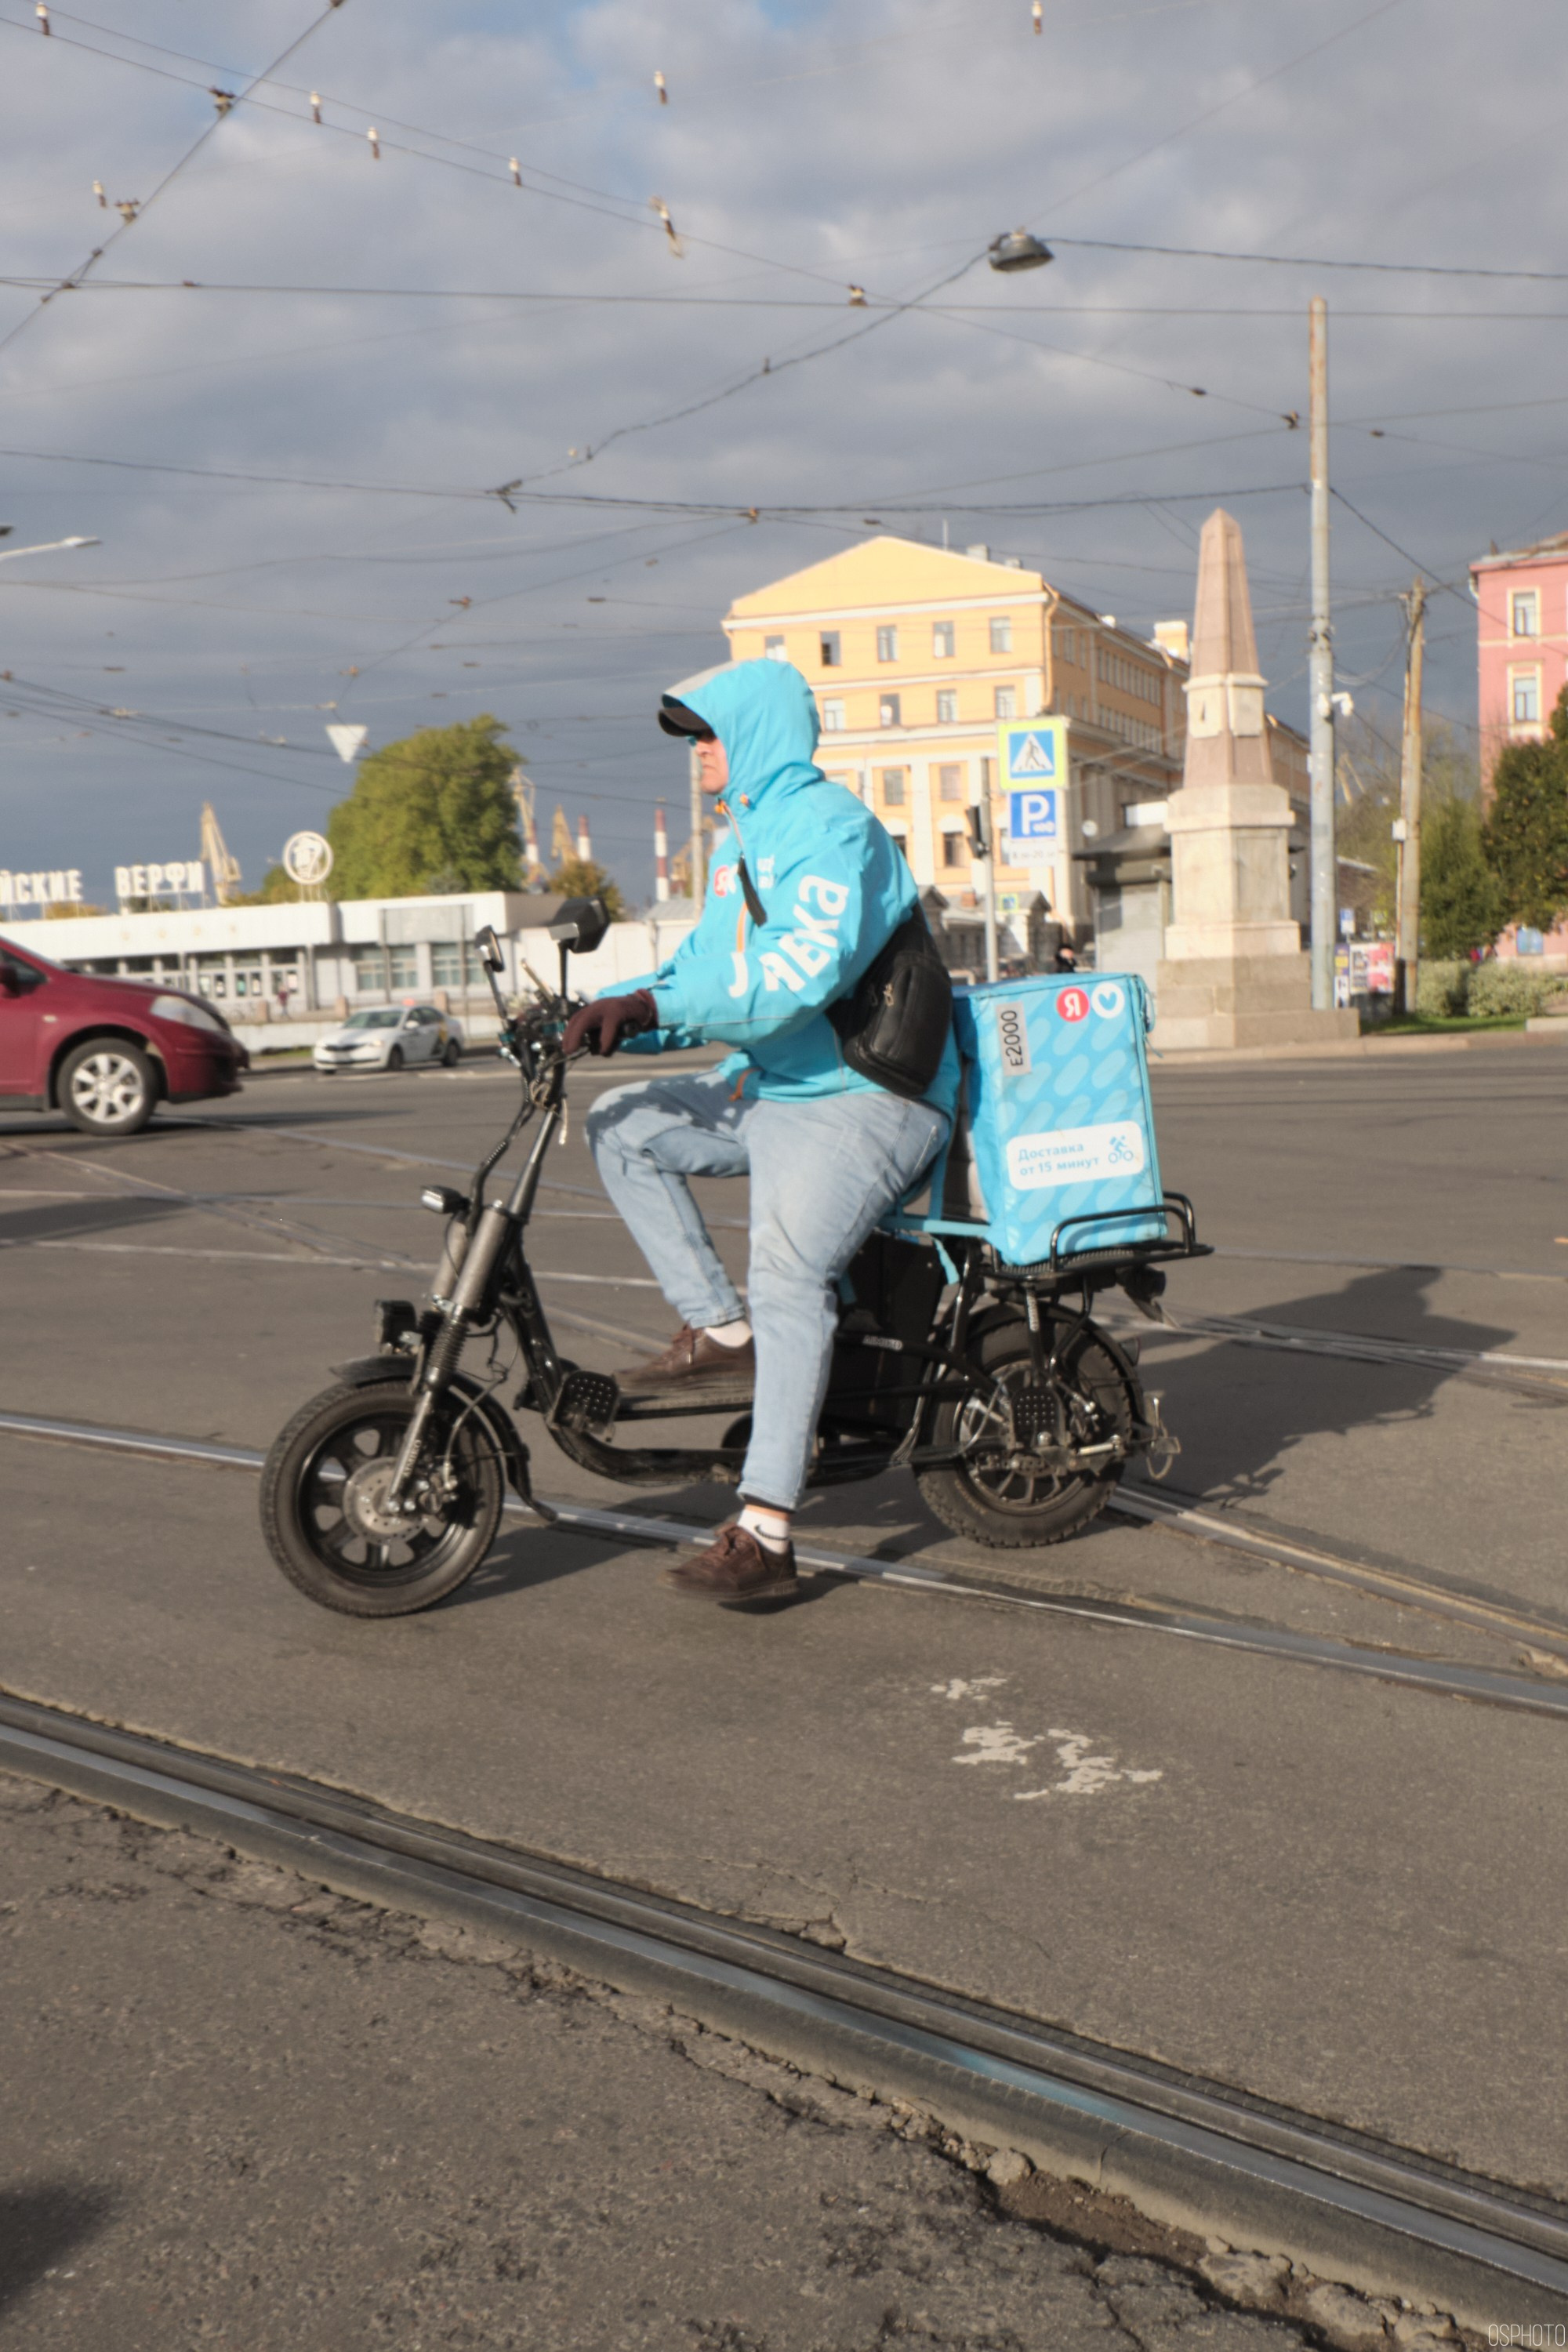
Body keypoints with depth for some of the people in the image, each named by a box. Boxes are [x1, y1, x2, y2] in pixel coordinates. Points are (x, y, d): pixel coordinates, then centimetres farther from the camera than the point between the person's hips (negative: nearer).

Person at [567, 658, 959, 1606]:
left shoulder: (831, 826, -13)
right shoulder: (741, 842, 18)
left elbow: (807, 969, -28)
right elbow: (706, 970, 20)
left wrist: (650, 1007, -31)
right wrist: (604, 1013, 3)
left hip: (866, 1099, -10)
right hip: (772, 1087, 10)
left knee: (788, 1272, -25)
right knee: (623, 1128, 5)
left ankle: (766, 1536, -25)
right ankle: (722, 1333, 2)